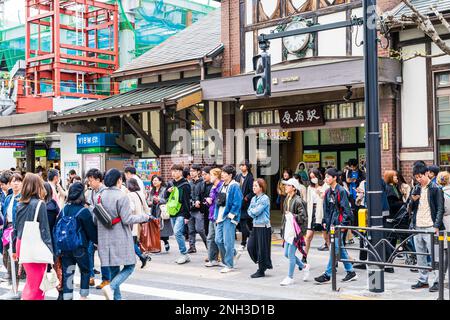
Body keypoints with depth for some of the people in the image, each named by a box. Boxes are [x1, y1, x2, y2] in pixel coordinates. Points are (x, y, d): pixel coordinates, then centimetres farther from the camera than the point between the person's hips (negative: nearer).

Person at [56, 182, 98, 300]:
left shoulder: (64, 209, 0)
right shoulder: (84, 211, -12)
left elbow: (56, 228, 4)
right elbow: (91, 231, -6)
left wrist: (58, 247, 12)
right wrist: (98, 241, 12)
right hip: (80, 248, -3)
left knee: (67, 274, 9)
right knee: (85, 271, 16)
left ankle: (67, 297, 7)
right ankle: (83, 296, 16)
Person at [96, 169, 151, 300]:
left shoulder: (101, 196, 5)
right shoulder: (122, 196, -14)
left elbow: (95, 219, 10)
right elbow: (127, 219, -14)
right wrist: (143, 217, -1)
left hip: (105, 239, 7)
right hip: (120, 238, -6)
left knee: (114, 268, 15)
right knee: (129, 266, 4)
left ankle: (117, 297, 18)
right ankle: (111, 287, -16)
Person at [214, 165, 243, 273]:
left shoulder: (234, 186, -12)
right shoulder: (222, 186, 14)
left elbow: (237, 203, -17)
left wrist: (230, 215, -15)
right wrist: (217, 216, 12)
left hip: (229, 218, -8)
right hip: (221, 217, 8)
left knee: (228, 242, -4)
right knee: (219, 240, 8)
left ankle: (229, 265, 7)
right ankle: (234, 254, 29)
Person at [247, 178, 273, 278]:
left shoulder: (265, 199, -12)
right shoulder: (253, 199, 12)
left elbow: (256, 211, -18)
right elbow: (250, 212, 10)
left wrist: (252, 211, 1)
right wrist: (253, 212, -10)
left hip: (264, 226, -8)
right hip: (255, 226, 8)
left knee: (262, 249, -1)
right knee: (251, 247, 5)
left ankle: (261, 271, 9)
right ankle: (263, 265, 22)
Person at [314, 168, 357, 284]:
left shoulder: (341, 191, -10)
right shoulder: (328, 192, 12)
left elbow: (346, 209, -12)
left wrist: (343, 223, -15)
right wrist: (325, 221, 14)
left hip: (339, 223, -8)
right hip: (331, 223, 8)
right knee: (340, 248, 11)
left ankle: (328, 274, -6)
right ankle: (351, 272, 19)